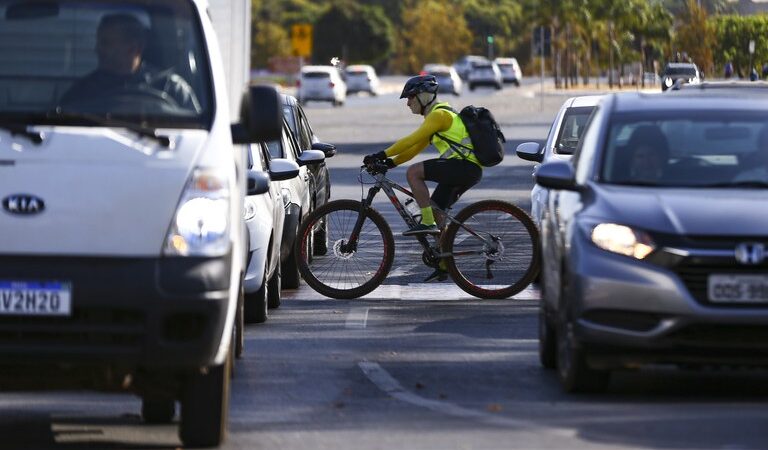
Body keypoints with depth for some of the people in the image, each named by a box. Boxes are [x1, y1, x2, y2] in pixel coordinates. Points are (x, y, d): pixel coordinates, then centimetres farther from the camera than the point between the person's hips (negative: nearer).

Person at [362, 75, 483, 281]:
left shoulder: (439, 115, -10)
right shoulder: (434, 117, 22)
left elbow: (412, 140, -18)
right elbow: (416, 147, 20)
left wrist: (383, 155, -20)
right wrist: (390, 162, 9)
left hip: (465, 166, -10)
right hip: (467, 171, 10)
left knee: (413, 172, -18)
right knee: (436, 212, 11)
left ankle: (427, 223, -18)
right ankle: (444, 266, 15)